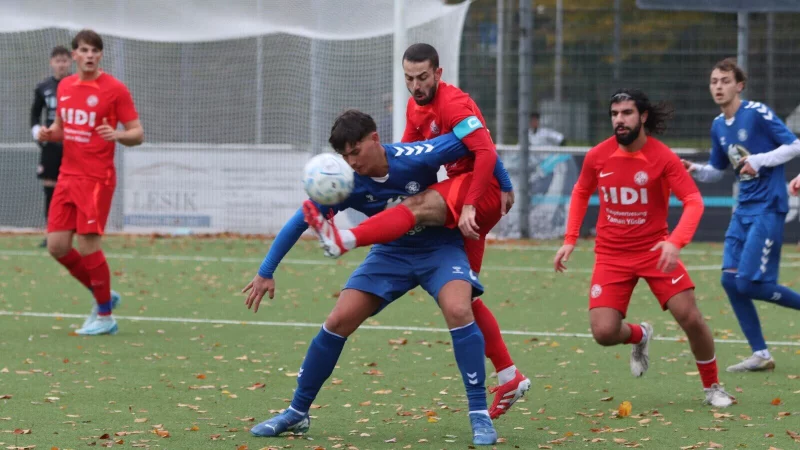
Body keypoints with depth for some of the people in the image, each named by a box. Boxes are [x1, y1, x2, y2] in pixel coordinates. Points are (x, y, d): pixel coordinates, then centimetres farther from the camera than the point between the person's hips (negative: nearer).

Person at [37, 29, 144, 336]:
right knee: (57, 246, 1)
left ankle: (104, 317, 6)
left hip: (97, 178, -6)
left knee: (88, 246, -9)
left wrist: (117, 135, -28)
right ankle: (103, 296, 21)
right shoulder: (65, 87, 10)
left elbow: (137, 133, -7)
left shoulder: (114, 89, -8)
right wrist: (49, 134, 1)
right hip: (68, 175, 6)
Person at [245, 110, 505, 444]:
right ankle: (297, 413, 11)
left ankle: (480, 415, -21)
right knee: (338, 321, -7)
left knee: (458, 310, -31)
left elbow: (474, 135, -19)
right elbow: (300, 222, -9)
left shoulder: (417, 158, -29)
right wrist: (266, 273, -8)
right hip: (391, 253, 3)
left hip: (439, 247, -3)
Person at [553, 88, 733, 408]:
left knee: (690, 318, -14)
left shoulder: (662, 157, -12)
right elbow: (581, 193, 15)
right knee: (604, 332, -13)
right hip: (611, 255, 2)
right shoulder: (597, 156, -3)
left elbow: (694, 201, -16)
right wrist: (570, 240, 7)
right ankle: (639, 336, 25)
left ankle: (712, 387, 10)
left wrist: (676, 242, -32)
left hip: (655, 249, -2)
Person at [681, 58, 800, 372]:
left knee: (749, 284, -14)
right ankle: (760, 355, 8)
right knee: (730, 279, 0)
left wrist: (759, 161, -21)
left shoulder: (758, 113, -11)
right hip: (744, 208, 8)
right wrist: (695, 170, 1)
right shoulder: (718, 126, 11)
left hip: (768, 207, -8)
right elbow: (716, 171, 21)